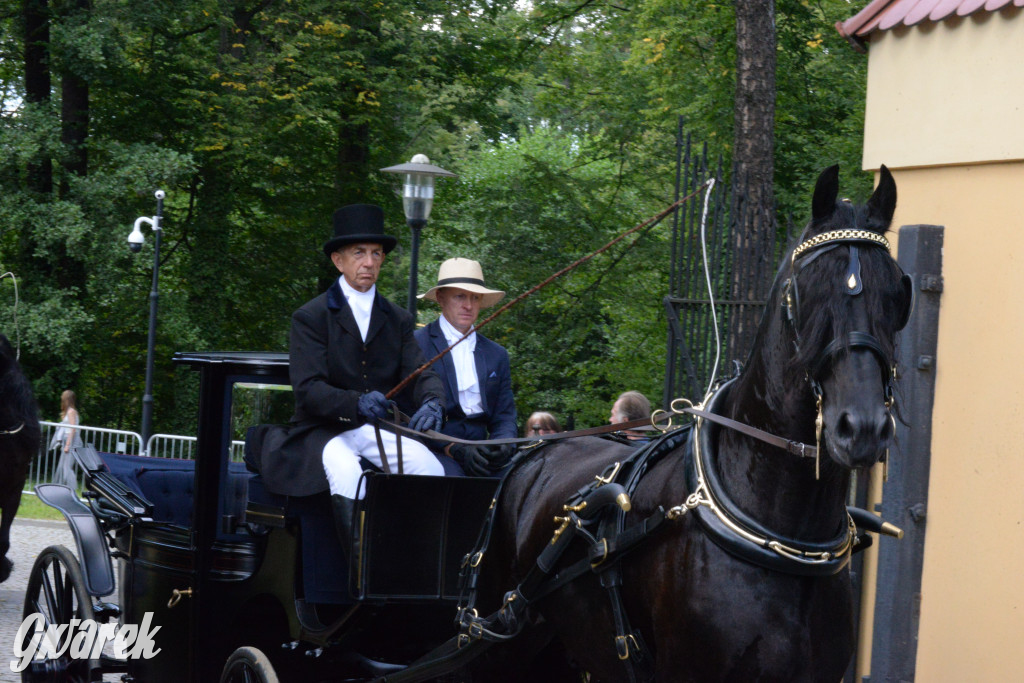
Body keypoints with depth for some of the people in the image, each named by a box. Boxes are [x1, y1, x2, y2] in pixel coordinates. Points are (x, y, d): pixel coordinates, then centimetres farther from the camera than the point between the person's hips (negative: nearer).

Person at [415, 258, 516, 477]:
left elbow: (504, 416, 17)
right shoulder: (416, 345, 2)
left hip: (480, 456, 5)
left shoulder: (497, 355, 19)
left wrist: (503, 446, -7)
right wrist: (454, 449, -18)